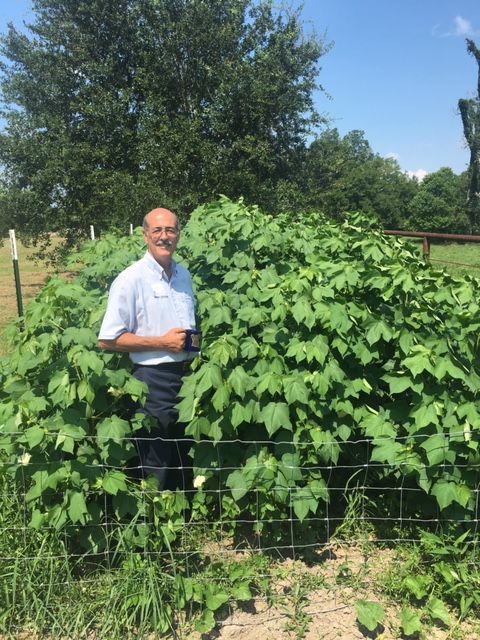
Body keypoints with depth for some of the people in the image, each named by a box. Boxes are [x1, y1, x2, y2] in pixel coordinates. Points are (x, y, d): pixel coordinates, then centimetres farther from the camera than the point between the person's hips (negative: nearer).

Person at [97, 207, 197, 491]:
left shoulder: (184, 274, 8)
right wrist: (162, 342, -18)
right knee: (156, 466, 7)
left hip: (187, 375, 7)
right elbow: (107, 340, -16)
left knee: (186, 457, 21)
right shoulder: (130, 279, -14)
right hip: (153, 379, -7)